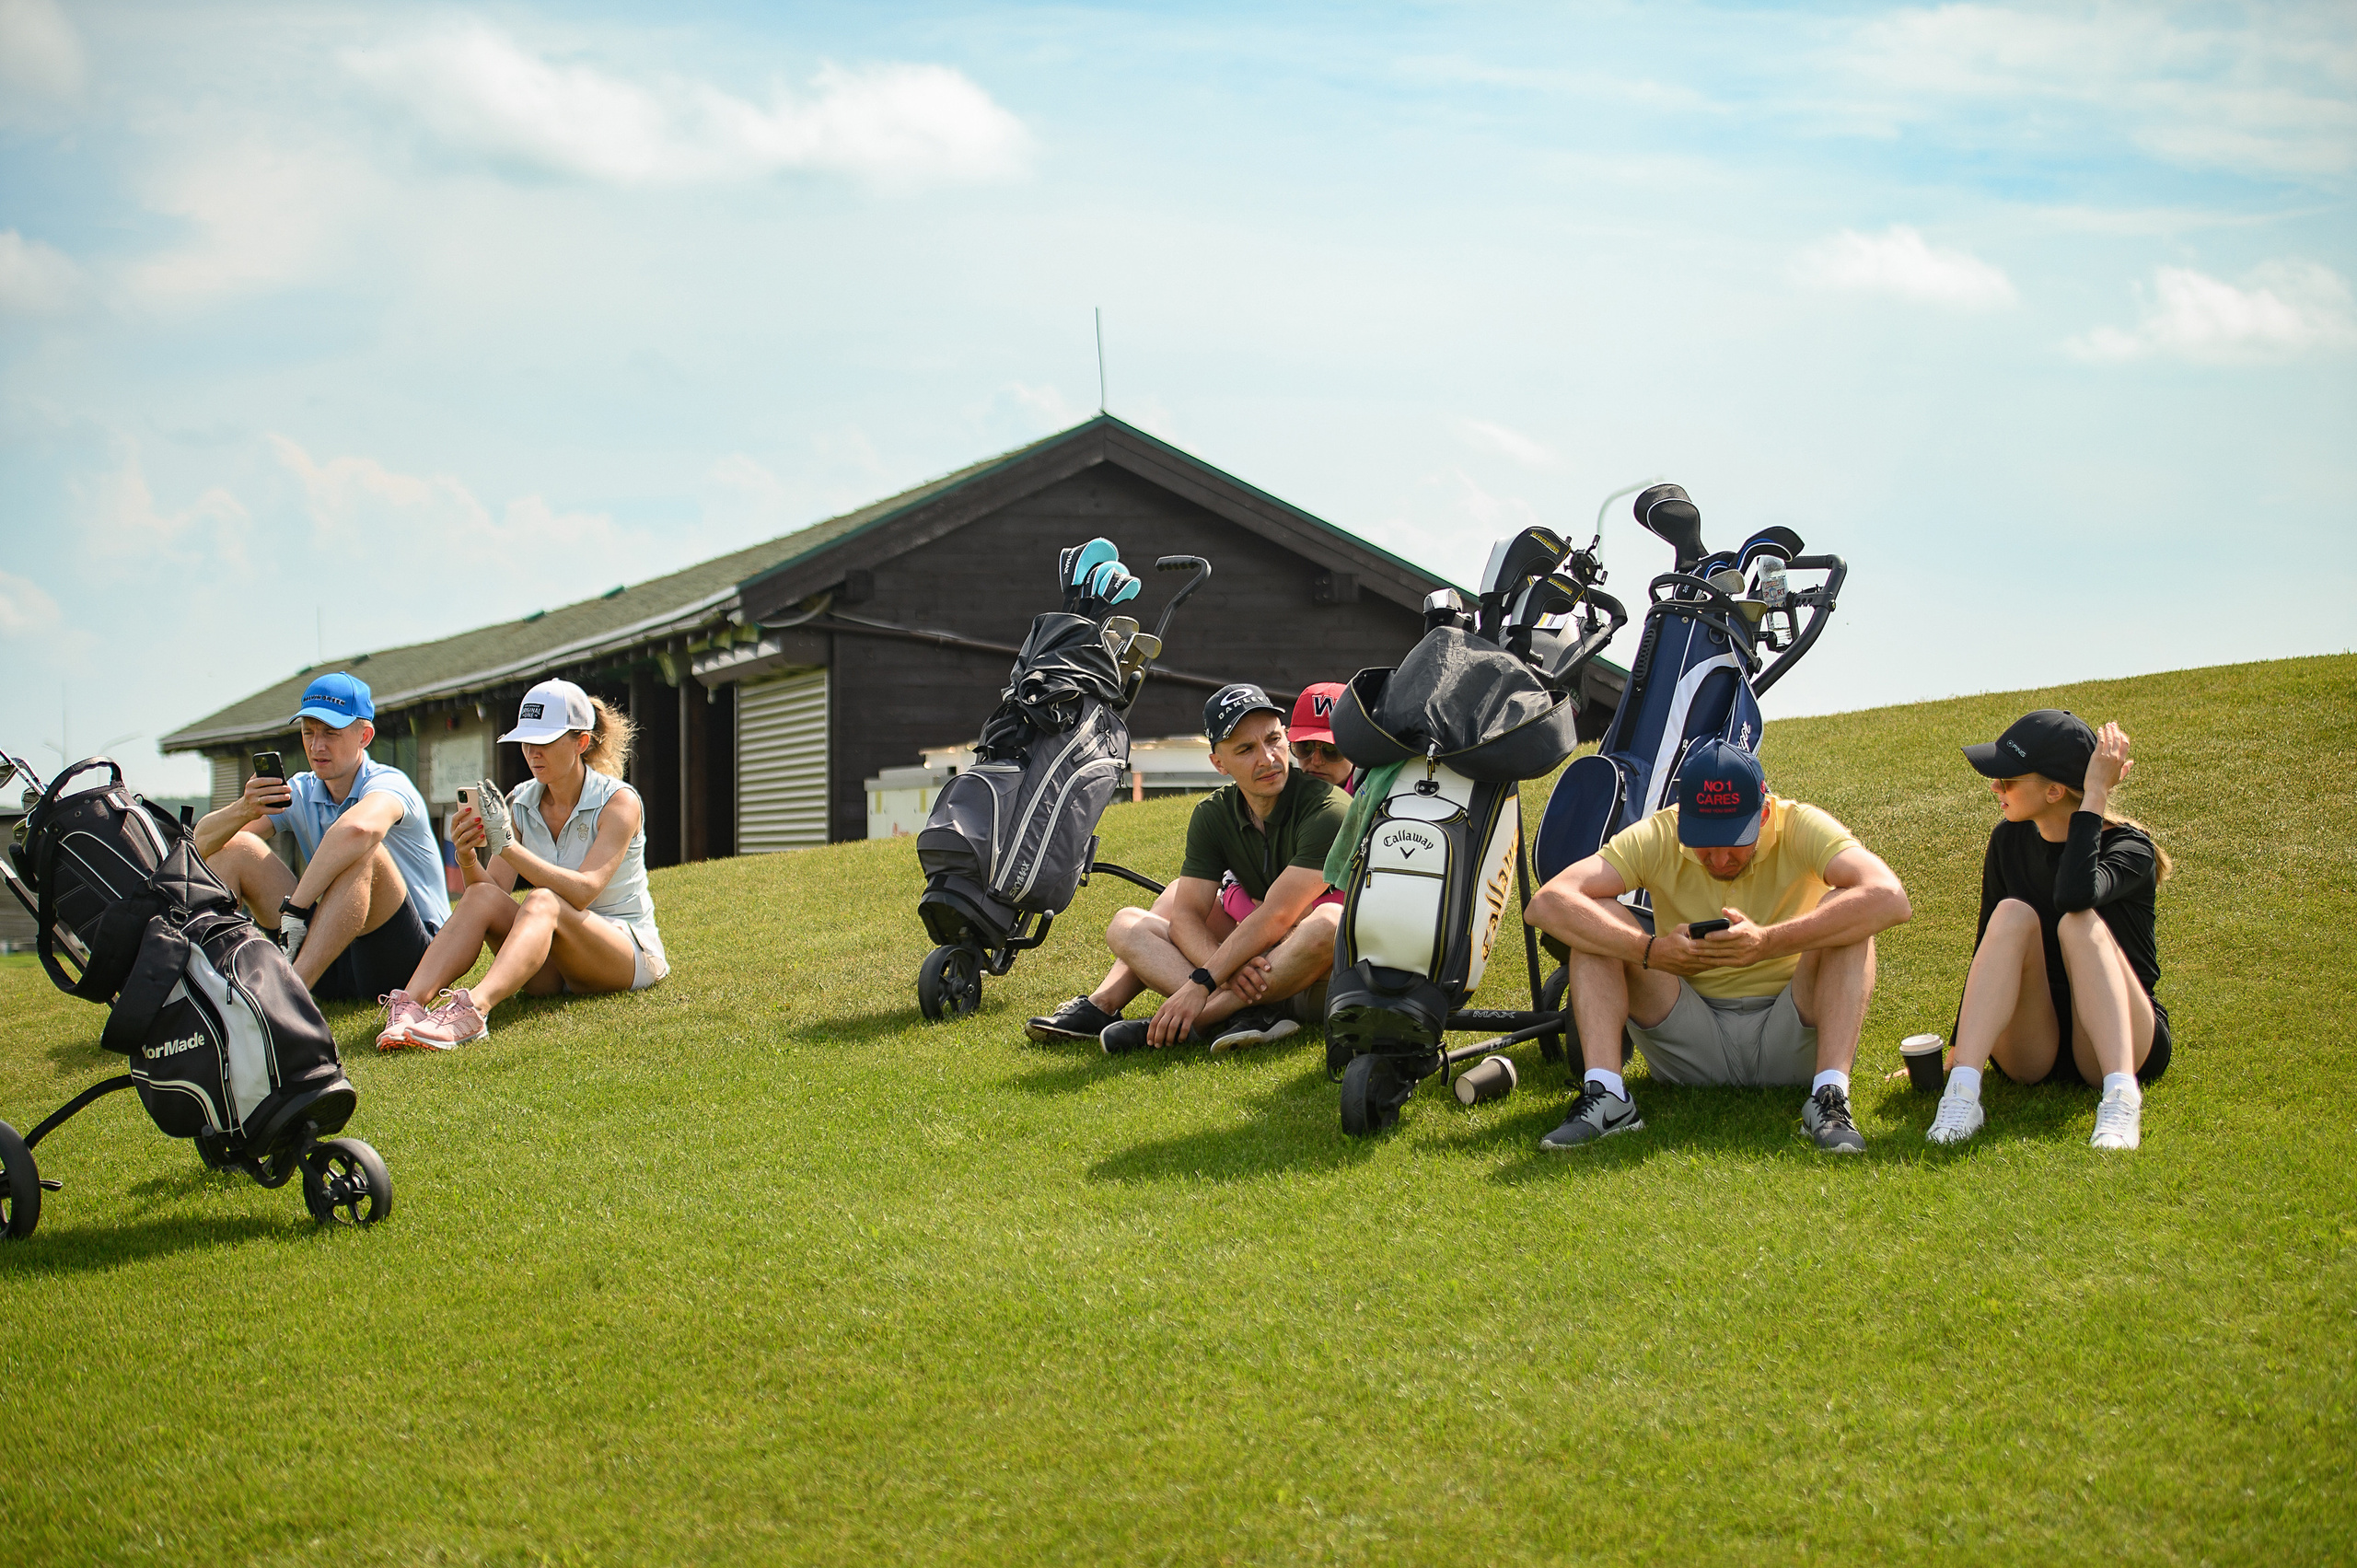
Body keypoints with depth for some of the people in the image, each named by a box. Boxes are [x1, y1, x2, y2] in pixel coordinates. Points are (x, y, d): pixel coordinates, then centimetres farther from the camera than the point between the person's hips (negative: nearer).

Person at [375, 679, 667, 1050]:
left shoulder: (619, 801, -10)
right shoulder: (520, 803, 6)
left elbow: (582, 892, -25)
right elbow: (494, 888, -3)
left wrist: (508, 845, -34)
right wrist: (467, 858, -25)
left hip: (629, 953, -5)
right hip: (552, 970, 5)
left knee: (541, 902, -35)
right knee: (482, 897, -22)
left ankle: (473, 1007, -61)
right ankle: (408, 1003, -42)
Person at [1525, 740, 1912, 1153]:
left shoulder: (1800, 827, -14)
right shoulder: (1656, 838, -10)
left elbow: (1890, 898, -33)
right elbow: (1547, 903, -23)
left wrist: (1768, 943, -43)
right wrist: (1650, 951, -36)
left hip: (1790, 1044, -1)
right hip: (1691, 1051, 1)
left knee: (1842, 910, -25)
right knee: (1599, 920, -17)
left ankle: (1830, 1096, -34)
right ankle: (1604, 1094, -30)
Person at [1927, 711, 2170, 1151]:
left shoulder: (2129, 848, -9)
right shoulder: (2009, 840, 6)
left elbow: (2074, 895, -33)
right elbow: (1989, 946, 10)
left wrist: (2094, 797, -25)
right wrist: (1956, 1052, 4)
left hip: (2122, 1044, -3)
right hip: (2030, 1051, 4)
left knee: (2079, 921, -29)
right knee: (2013, 915, -23)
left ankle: (2121, 1097, -47)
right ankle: (1962, 1092, -39)